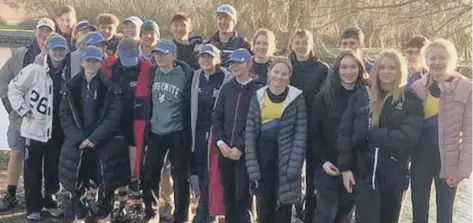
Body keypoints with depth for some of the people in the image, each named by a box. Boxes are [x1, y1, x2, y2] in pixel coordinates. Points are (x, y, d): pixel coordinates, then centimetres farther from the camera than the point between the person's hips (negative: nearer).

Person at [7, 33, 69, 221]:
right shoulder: (34, 69, -10)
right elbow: (14, 87, -3)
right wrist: (22, 109, -11)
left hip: (57, 130, 3)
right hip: (35, 127, -3)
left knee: (53, 169, 11)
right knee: (33, 169, 4)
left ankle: (50, 201, 28)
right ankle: (33, 207, 16)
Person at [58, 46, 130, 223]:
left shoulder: (110, 88, 0)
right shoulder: (70, 87, 6)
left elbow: (113, 116, -7)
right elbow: (64, 115, 3)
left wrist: (94, 138, -14)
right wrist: (78, 138, -10)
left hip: (104, 143, -1)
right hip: (77, 143, 2)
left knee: (105, 181, 2)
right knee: (77, 180, 3)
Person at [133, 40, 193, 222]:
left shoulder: (186, 75, -9)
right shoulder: (152, 75, 7)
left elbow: (190, 105, -7)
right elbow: (146, 103, 15)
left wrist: (187, 132, -7)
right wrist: (146, 127, 13)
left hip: (177, 133, -4)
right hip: (155, 132, 5)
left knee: (179, 176, 5)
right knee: (148, 175, 8)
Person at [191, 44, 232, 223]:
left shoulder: (227, 78, -9)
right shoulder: (196, 77, 8)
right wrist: (191, 130, 12)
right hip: (199, 132, 5)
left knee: (210, 175, -2)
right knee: (201, 173, 8)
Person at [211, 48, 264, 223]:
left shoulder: (258, 90, -4)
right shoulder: (226, 88, 10)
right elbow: (216, 117, 9)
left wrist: (240, 147, -14)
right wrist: (220, 142, -5)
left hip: (245, 152, -4)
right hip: (225, 150, 5)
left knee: (242, 197, -3)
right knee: (228, 195, 12)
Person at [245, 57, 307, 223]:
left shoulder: (296, 97, -4)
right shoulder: (258, 97, 3)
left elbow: (301, 133, -8)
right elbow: (250, 131, 1)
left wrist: (294, 165, -16)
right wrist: (252, 164, -7)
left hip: (286, 156, -2)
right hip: (263, 154, 2)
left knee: (283, 202, 5)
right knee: (264, 202, 9)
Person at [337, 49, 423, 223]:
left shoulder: (410, 100, -1)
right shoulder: (361, 96, 2)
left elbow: (408, 136, -15)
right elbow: (344, 132, 0)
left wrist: (371, 134, -17)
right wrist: (345, 167, -6)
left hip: (394, 175, 0)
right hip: (364, 172, 0)